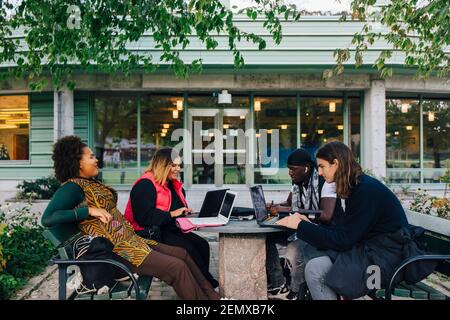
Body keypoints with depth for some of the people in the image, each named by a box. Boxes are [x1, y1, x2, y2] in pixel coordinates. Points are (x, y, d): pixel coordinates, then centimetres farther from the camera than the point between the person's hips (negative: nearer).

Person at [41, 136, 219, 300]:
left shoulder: (91, 183, 17)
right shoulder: (73, 187, -10)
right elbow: (47, 219, -22)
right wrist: (90, 210, -25)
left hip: (128, 238, 10)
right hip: (114, 249, -10)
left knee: (182, 254, 5)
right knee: (177, 267, -18)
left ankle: (213, 296, 10)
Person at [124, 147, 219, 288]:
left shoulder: (174, 185, 16)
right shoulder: (145, 185, -12)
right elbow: (144, 217, -24)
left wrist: (185, 212, 5)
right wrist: (172, 214, -19)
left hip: (170, 229, 9)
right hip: (151, 234, -9)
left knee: (202, 245, -14)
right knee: (188, 248, -25)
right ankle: (210, 284, -12)